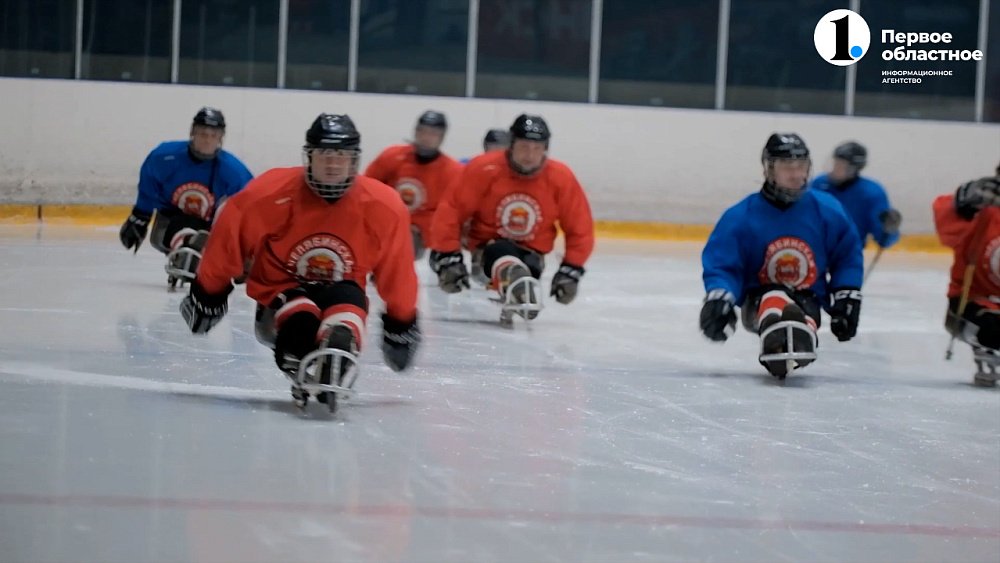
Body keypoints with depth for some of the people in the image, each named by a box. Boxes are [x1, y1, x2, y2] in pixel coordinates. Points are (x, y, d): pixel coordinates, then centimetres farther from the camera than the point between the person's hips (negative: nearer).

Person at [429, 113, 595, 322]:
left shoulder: (561, 179, -9)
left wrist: (571, 271, -4)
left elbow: (579, 229, 0)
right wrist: (448, 257, -14)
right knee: (505, 258, -39)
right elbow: (450, 211, -12)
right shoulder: (484, 170, -16)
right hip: (489, 247, -3)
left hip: (531, 252, 3)